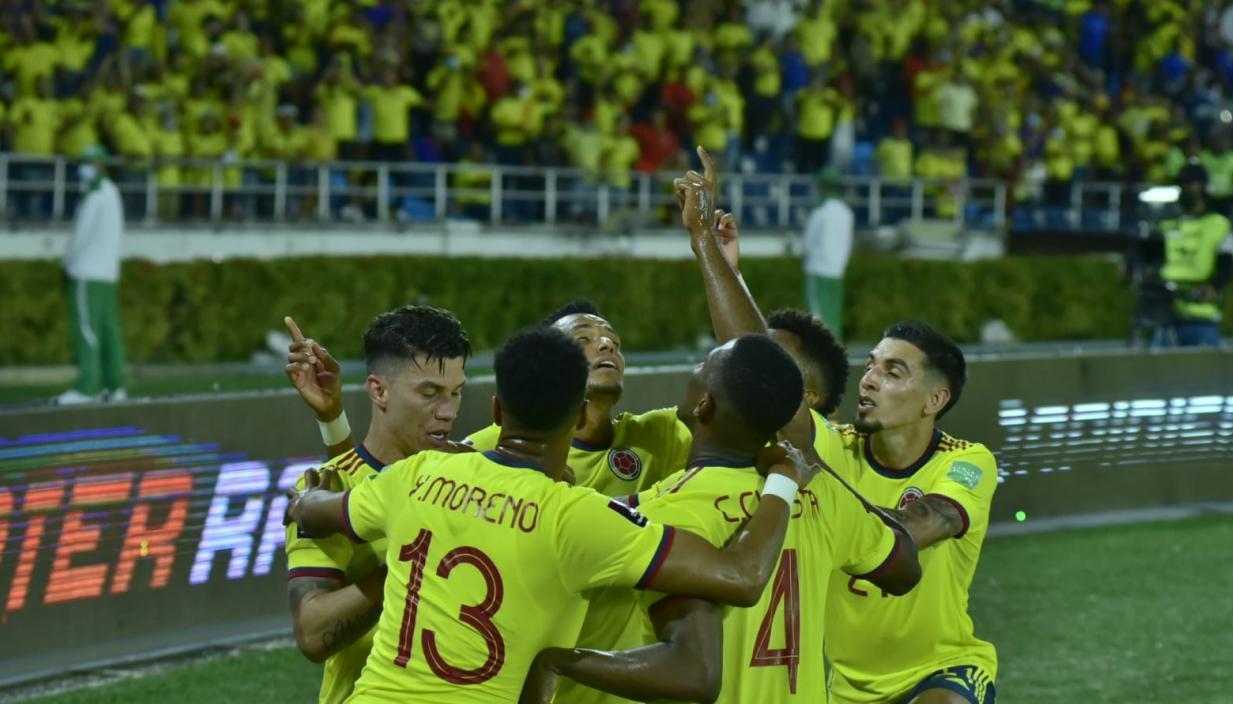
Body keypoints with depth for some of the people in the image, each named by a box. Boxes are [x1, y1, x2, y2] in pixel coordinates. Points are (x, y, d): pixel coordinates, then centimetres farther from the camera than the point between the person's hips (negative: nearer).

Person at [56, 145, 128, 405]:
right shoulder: (112, 193, 17)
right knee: (108, 328, 8)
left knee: (86, 329, -11)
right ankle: (114, 386, 8)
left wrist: (68, 261, 4)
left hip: (88, 274, -10)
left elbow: (82, 234, -13)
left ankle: (86, 388, -16)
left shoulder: (96, 197, -12)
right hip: (108, 271, 10)